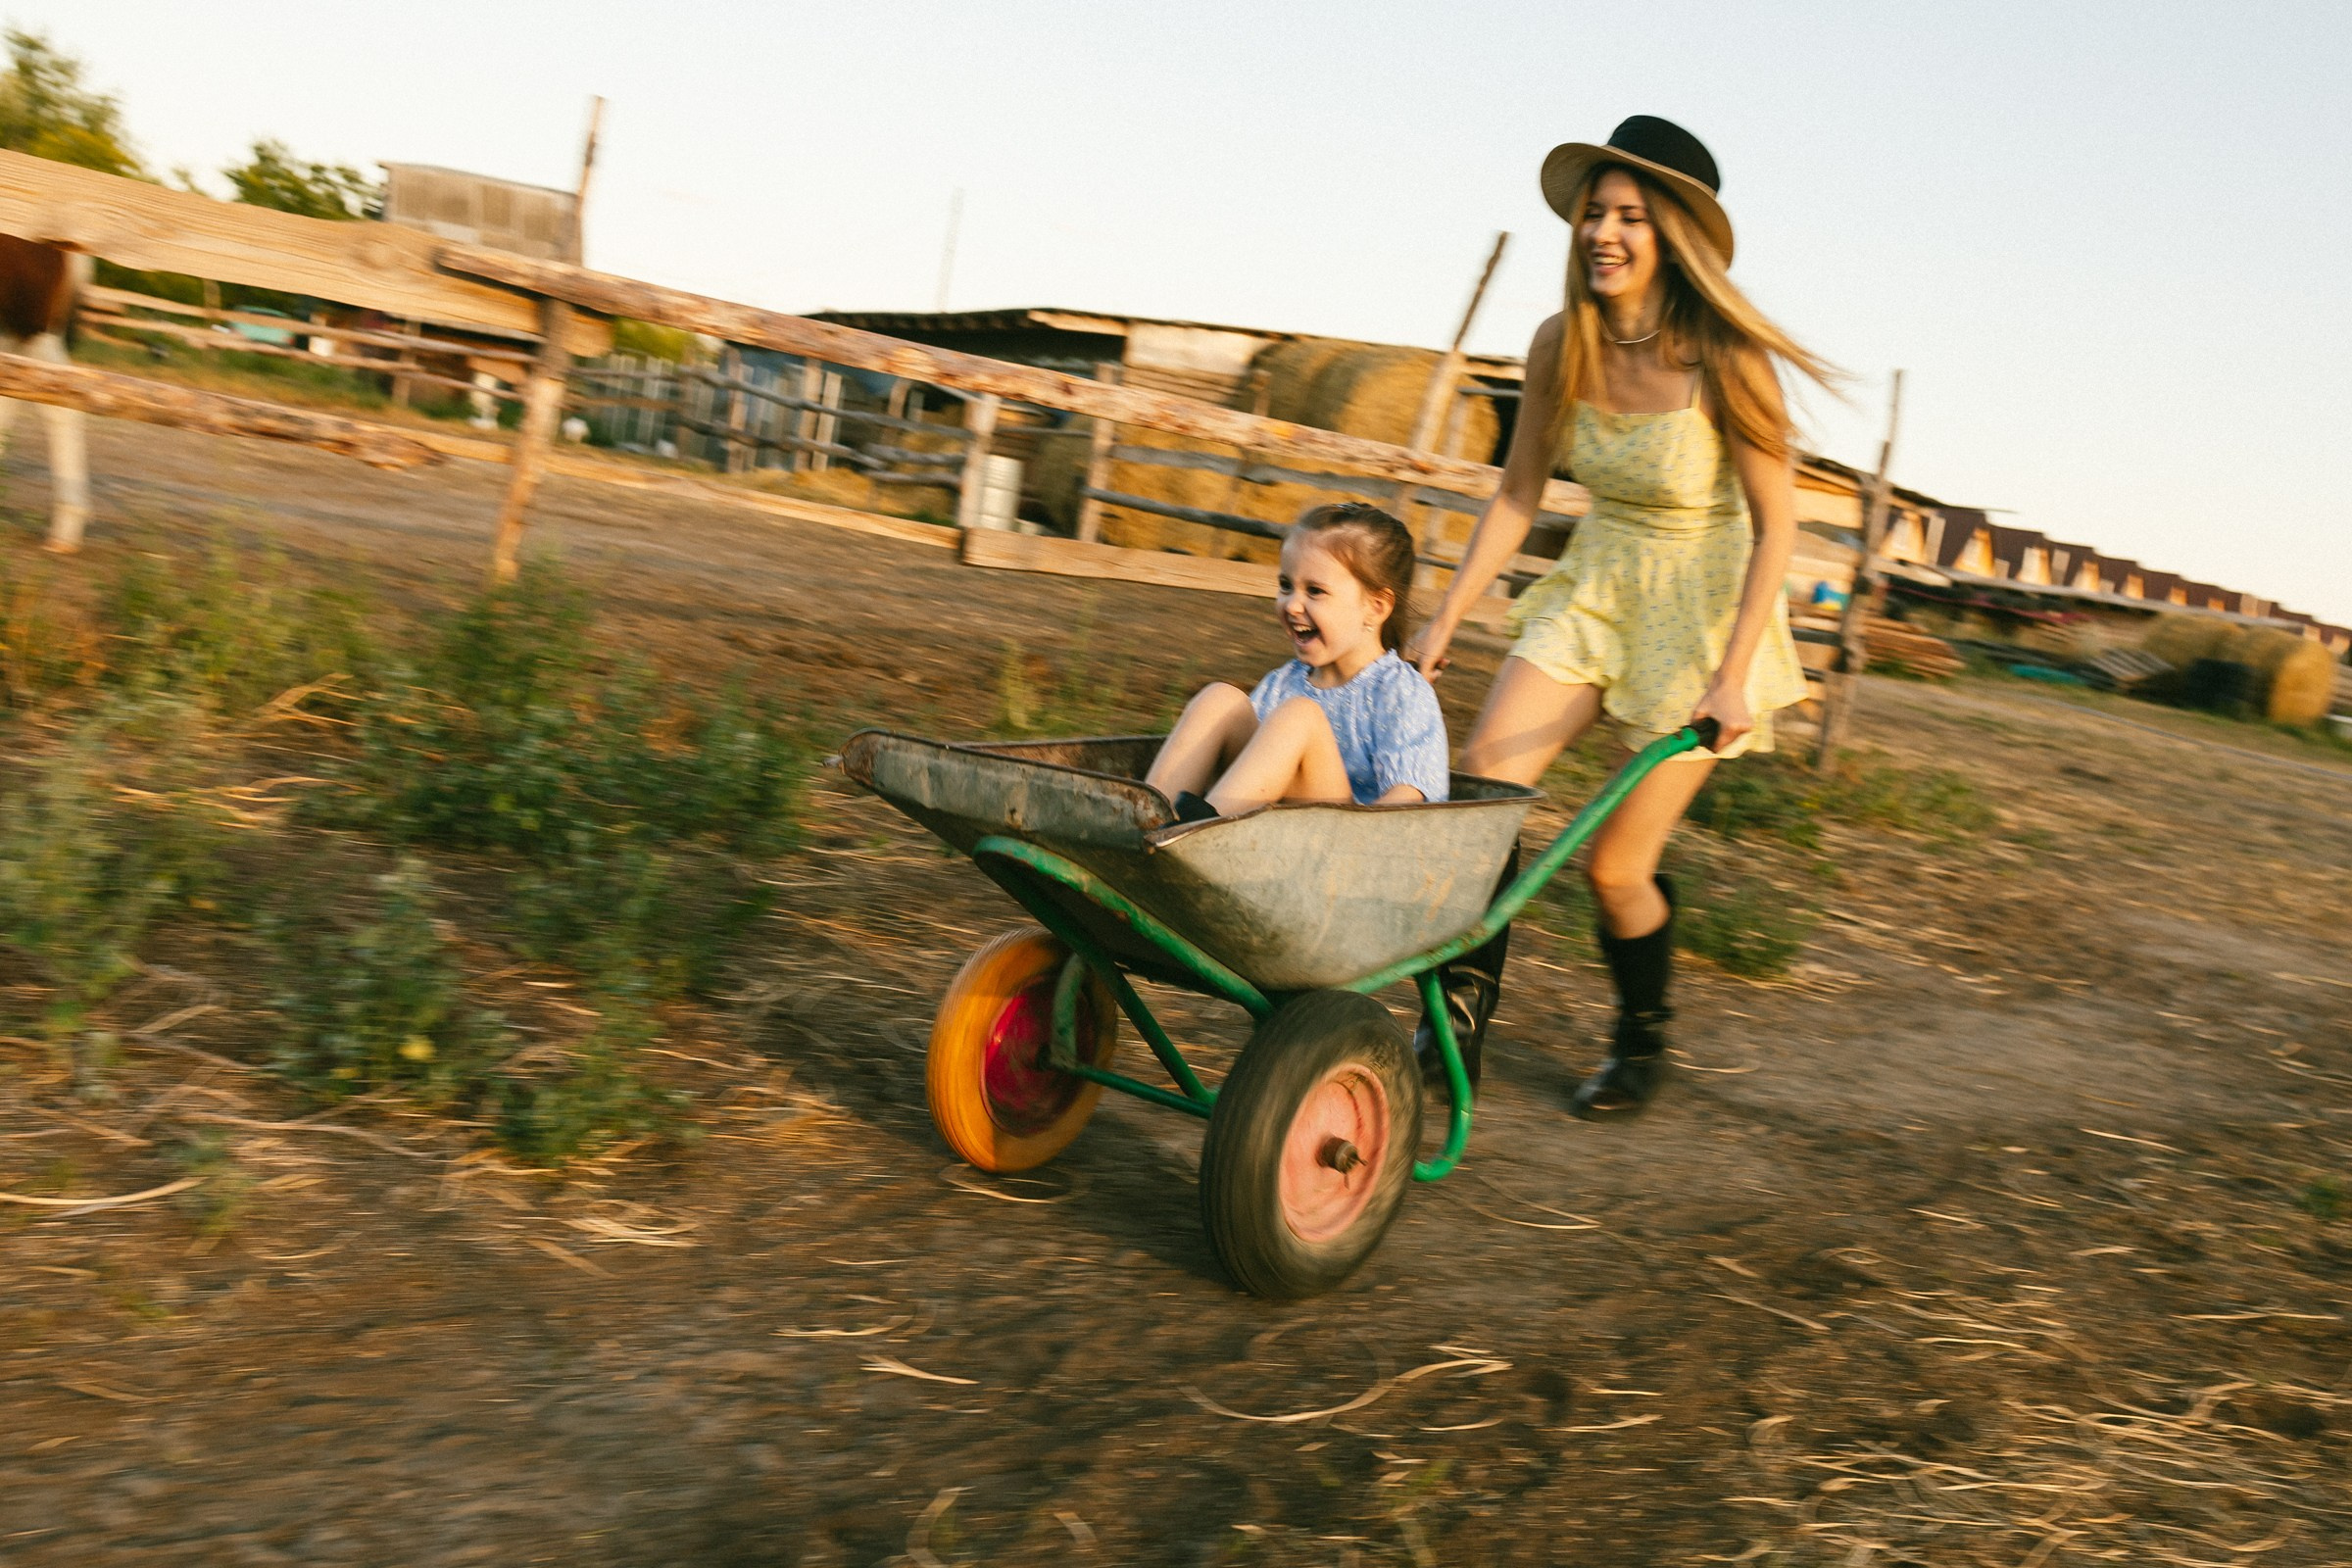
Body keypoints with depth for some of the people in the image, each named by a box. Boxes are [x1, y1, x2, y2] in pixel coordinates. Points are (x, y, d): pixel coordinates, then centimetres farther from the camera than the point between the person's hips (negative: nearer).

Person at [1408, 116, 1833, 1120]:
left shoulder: (1723, 361, -21)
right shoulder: (1561, 348, -7)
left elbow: (1776, 527, -16)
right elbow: (1516, 497, 3)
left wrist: (1732, 677, -23)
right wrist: (1444, 621, 0)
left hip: (1703, 611, -4)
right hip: (1594, 587, 4)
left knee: (1615, 866, -2)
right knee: (1481, 772, -17)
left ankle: (1642, 1044, 26)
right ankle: (1463, 1009, -5)